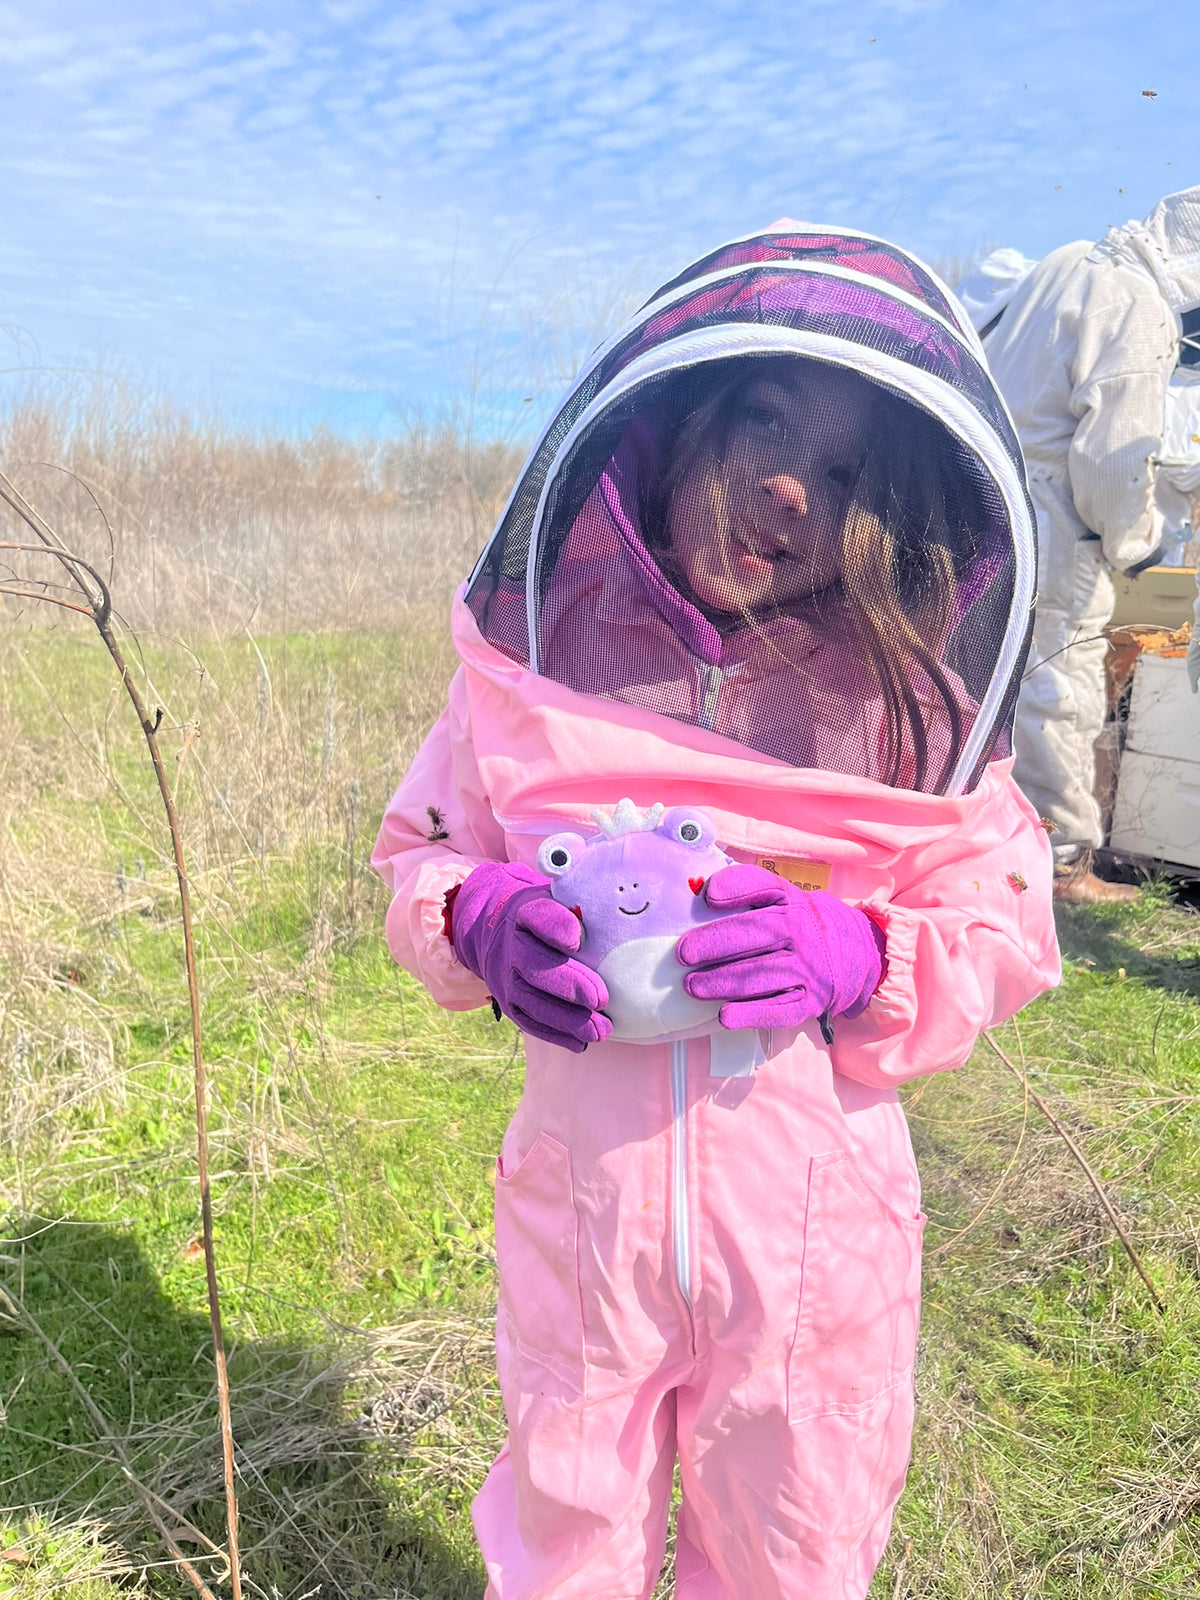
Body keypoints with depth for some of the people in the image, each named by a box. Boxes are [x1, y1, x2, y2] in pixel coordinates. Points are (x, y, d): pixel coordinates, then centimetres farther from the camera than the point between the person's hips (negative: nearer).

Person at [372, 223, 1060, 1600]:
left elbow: (1005, 930, -4)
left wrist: (858, 960, -23)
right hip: (580, 1210, 1)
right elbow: (419, 848, 2)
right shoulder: (541, 644, -7)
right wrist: (474, 918, -19)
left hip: (819, 1226, 0)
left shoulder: (910, 689, -9)